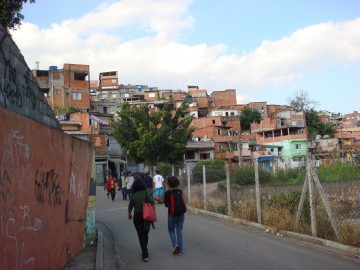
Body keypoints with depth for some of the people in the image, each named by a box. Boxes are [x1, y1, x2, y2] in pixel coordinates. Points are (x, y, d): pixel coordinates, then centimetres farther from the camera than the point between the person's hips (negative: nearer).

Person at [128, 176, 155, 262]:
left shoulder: (134, 195, -9)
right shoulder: (147, 194, -7)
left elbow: (130, 207, -1)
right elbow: (153, 204, -8)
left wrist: (129, 214, 18)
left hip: (137, 217, -2)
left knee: (141, 235, 2)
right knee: (145, 234, 19)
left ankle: (145, 255, -5)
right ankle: (144, 251, 34)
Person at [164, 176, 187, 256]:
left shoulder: (168, 193, -13)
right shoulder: (180, 191, 0)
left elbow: (166, 204, -10)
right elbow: (183, 202, 7)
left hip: (172, 214, -4)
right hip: (181, 214, 4)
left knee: (171, 230, 16)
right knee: (179, 231, 10)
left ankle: (175, 244, -5)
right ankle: (180, 250, 10)